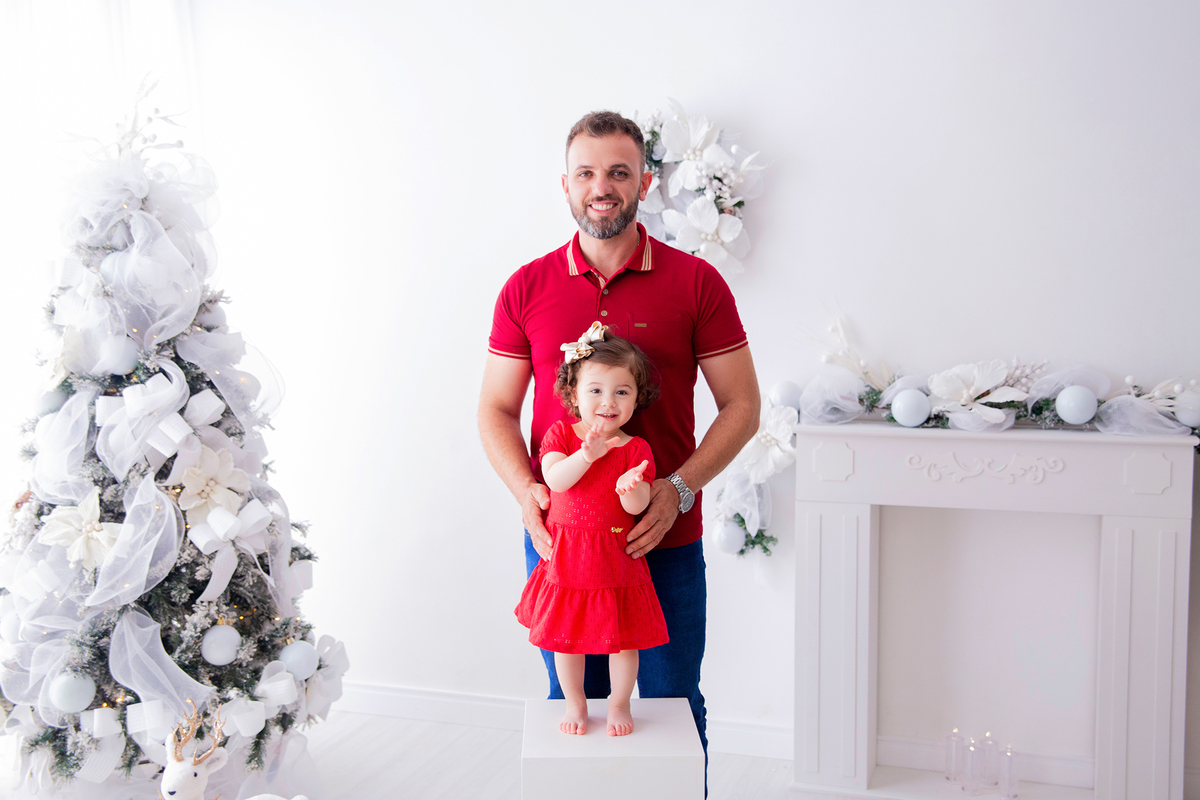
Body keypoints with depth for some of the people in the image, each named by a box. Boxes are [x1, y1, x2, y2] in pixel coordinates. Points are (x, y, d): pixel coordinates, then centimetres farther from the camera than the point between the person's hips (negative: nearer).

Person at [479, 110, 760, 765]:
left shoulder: (696, 282, -3)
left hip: (666, 542, -1)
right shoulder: (526, 288, 3)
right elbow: (496, 408, 6)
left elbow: (741, 406, -1)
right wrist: (525, 490, -11)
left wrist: (678, 489, -15)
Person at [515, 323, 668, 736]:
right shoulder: (560, 434, -2)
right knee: (566, 637, 11)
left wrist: (632, 487, -35)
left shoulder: (635, 449, -5)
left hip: (617, 559, -1)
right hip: (567, 555, 1)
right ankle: (575, 703, 33)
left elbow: (636, 507, -13)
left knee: (623, 638, 8)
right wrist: (588, 454, -32)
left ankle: (620, 702, 32)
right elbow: (555, 479, -18)